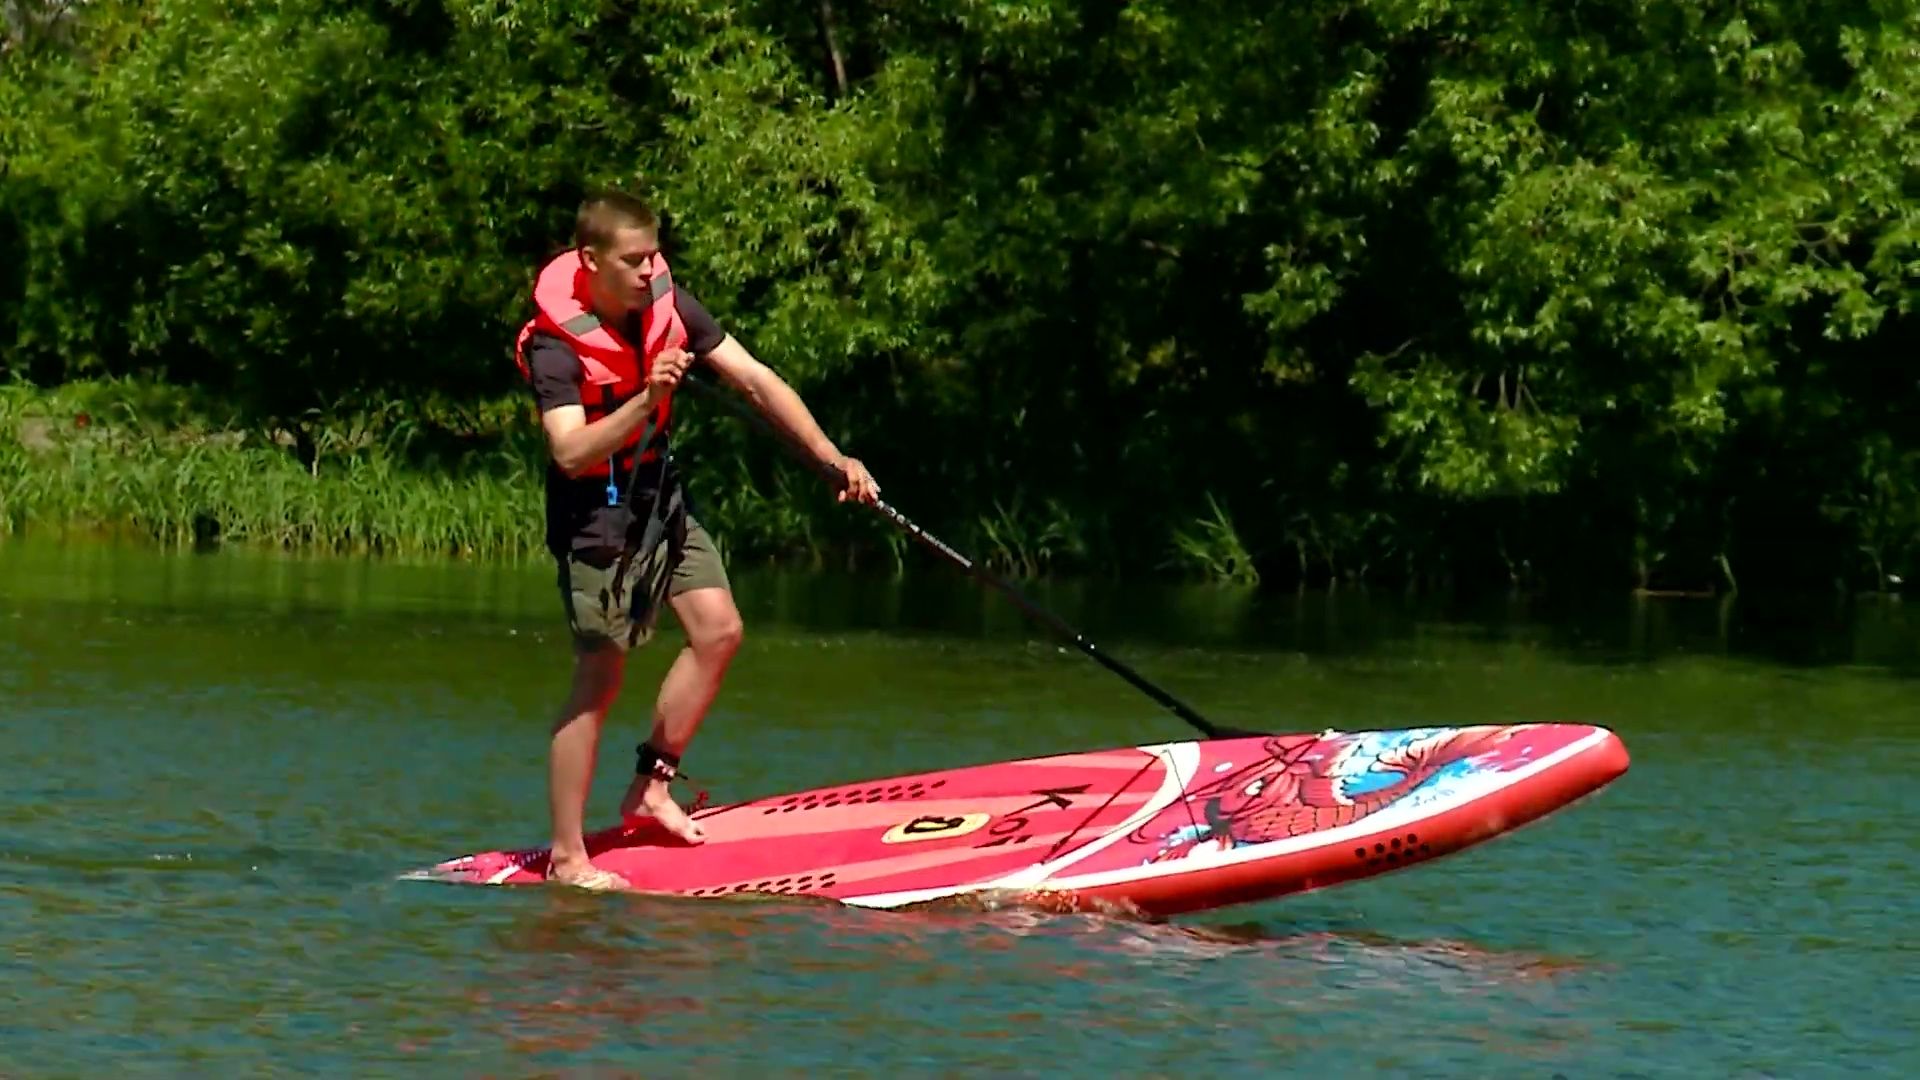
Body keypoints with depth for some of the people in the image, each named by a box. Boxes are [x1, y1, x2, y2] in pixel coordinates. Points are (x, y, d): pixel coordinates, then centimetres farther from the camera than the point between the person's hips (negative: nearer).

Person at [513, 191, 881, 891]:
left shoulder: (666, 304, -4)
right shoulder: (555, 344, -21)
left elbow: (755, 381, -4)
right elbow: (570, 451, -31)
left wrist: (832, 458, -9)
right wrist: (647, 398, -41)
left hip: (660, 497, 7)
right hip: (595, 515, -7)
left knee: (718, 631, 0)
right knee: (599, 677, -7)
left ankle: (651, 785, 14)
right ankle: (566, 857, -3)